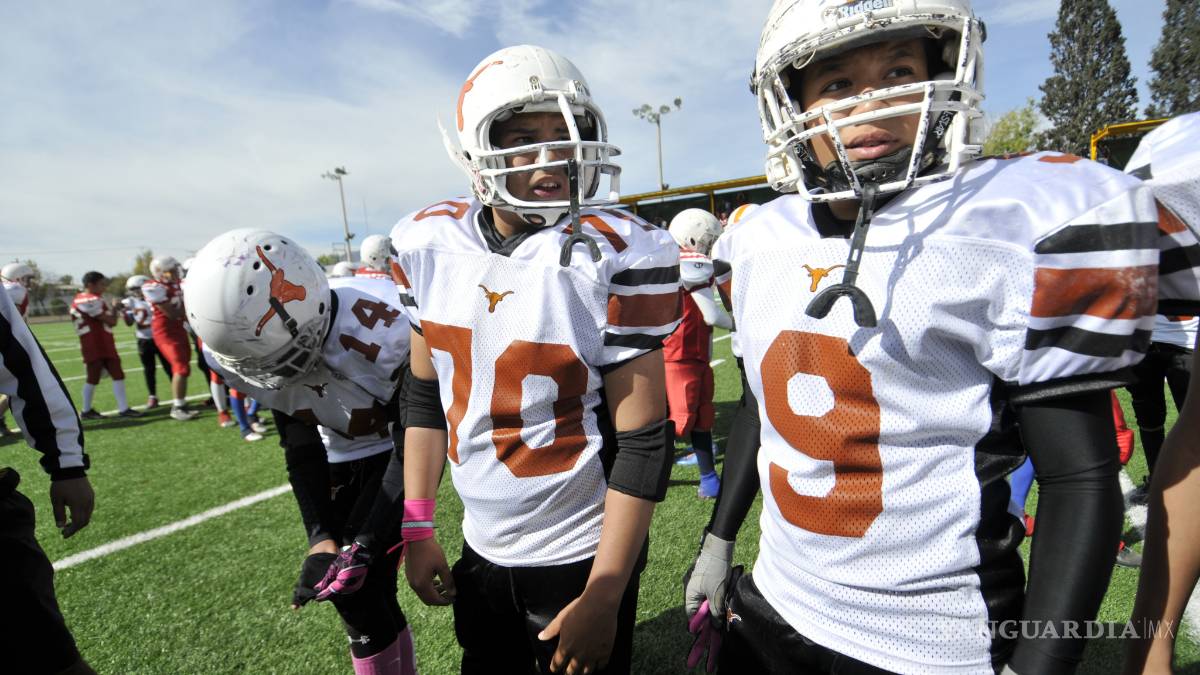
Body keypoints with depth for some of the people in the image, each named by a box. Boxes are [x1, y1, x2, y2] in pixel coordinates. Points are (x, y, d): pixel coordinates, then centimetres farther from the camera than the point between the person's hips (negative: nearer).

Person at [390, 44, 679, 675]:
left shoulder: (617, 256, -20)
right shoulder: (429, 244, -5)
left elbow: (642, 443, -17)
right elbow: (426, 394, 4)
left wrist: (603, 597, -14)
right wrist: (417, 526, 5)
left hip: (581, 553, -5)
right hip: (480, 543, 5)